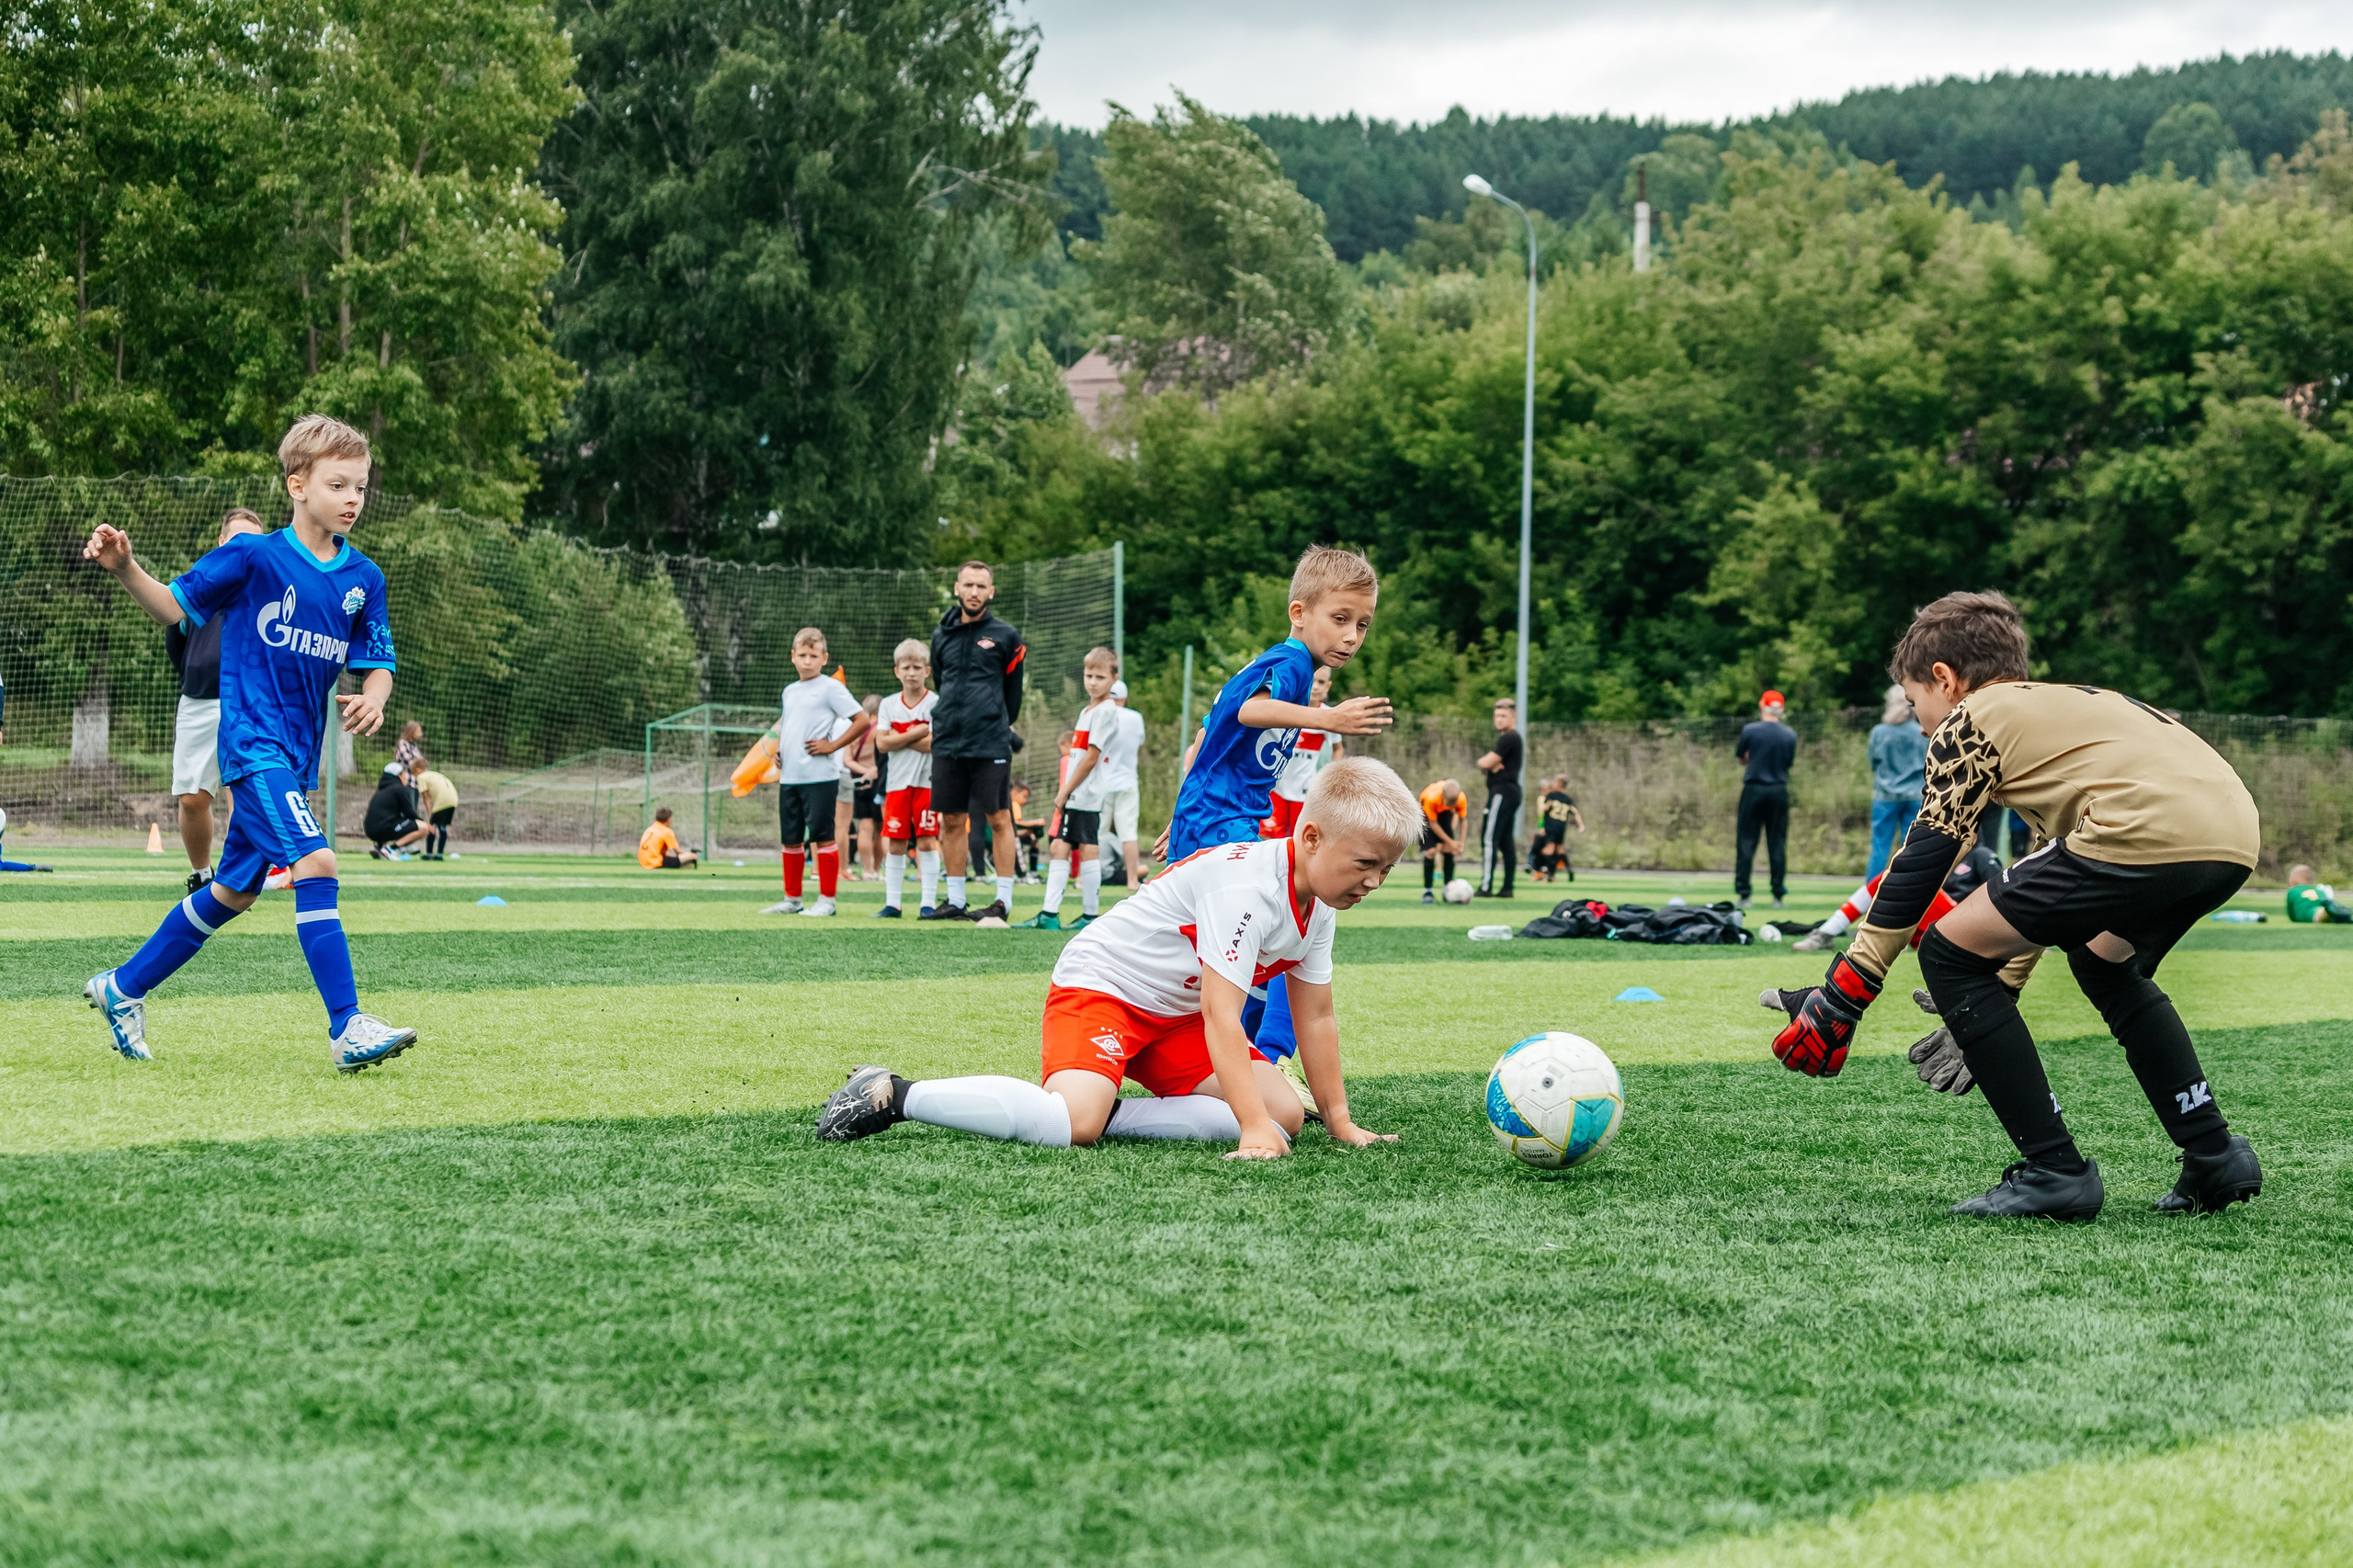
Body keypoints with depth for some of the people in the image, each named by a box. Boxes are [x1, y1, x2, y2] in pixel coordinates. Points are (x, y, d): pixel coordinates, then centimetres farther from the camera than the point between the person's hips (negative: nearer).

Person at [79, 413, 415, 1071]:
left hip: (296, 755, 7)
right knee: (316, 864, -21)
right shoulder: (254, 557, -7)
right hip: (250, 740, -7)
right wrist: (124, 568, -16)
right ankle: (348, 1029, -23)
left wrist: (374, 696, -12)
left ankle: (123, 988, 32)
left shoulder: (363, 579, 6)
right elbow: (176, 606, 1)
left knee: (234, 891, 15)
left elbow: (377, 662, 10)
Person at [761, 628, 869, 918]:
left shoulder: (830, 688, -4)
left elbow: (863, 721, -10)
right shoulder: (790, 691, 17)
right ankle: (791, 899, 19)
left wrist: (832, 746, -10)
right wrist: (777, 748, 13)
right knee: (790, 838, 11)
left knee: (823, 836, -4)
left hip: (819, 777, -7)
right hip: (788, 777, 7)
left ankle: (826, 901, -1)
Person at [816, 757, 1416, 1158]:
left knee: (1285, 1114, -4)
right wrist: (1252, 1129, -34)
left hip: (1175, 1015, 10)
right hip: (1101, 982, -10)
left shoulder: (1315, 909, 1)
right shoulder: (1247, 886, -28)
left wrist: (1340, 1120, 12)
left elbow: (1315, 1018, 11)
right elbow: (1220, 1015, -31)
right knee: (1072, 1126, -34)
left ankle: (1103, 1115, -5)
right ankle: (893, 1095, -16)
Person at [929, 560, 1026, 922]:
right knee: (952, 821, 6)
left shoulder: (1005, 635, 1)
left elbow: (1013, 691, 9)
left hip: (990, 744, -4)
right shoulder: (942, 635, 11)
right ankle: (956, 901, 13)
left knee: (999, 819, -3)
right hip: (947, 743, 4)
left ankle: (1004, 900, 0)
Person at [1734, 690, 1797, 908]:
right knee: (1778, 845, 6)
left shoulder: (1749, 730, -6)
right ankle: (1779, 896, 5)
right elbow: (1789, 761, 9)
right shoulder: (1790, 735, 0)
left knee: (1746, 842, 3)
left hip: (1753, 791, -2)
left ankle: (1742, 894, 0)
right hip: (1779, 791, 2)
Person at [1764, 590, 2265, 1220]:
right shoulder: (2063, 704, 37)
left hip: (2143, 830, -9)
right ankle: (2215, 1159, 27)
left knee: (1950, 954, 4)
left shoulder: (1971, 720, 13)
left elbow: (1919, 866, 5)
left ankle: (2054, 1170, 3)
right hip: (2236, 832, 9)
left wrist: (1841, 996, 8)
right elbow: (2047, 896, 41)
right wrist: (1996, 993, 47)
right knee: (2104, 963, 35)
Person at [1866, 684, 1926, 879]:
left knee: (1880, 846, 1)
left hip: (1885, 796, -1)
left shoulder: (1879, 732, -6)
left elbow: (1873, 762, 5)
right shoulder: (1920, 733, -3)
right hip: (1914, 795, 1)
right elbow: (1927, 764, 8)